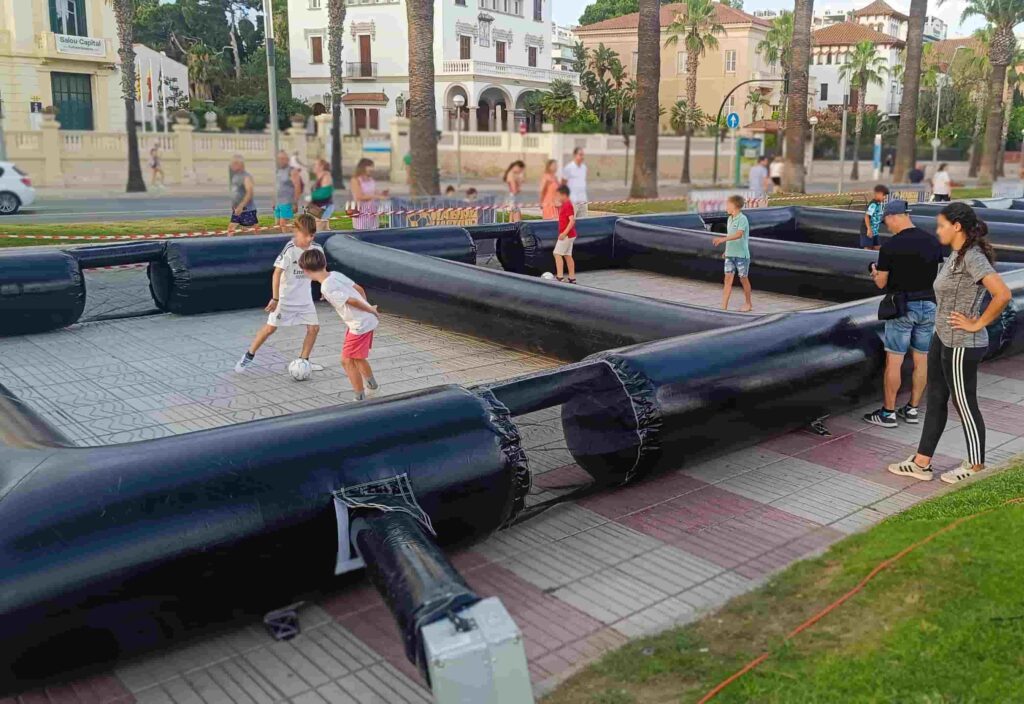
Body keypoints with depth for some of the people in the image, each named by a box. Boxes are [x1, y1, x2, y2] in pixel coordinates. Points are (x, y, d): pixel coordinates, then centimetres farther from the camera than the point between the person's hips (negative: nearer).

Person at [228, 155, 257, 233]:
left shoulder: (246, 177, -14)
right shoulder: (235, 175, 12)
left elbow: (249, 193, -25)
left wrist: (241, 206, -33)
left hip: (247, 210, -9)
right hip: (236, 210, 9)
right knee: (230, 229, 4)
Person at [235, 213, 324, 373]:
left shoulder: (316, 249, -4)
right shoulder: (289, 250, -20)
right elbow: (277, 273, -21)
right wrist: (275, 298, -23)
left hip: (305, 298, 5)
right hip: (285, 298, -5)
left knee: (314, 327, -1)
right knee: (271, 327, -2)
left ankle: (303, 361, 14)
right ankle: (248, 356, 15)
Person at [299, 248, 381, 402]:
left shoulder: (326, 288, -20)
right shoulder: (335, 274, 4)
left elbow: (352, 301, -22)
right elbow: (359, 289, 10)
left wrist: (370, 310, -8)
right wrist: (369, 309, 18)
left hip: (359, 325, -9)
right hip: (368, 320, 9)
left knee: (347, 361, 3)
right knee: (357, 358, 26)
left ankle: (360, 399, 11)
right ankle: (372, 386, 44)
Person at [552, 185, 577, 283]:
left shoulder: (567, 205, -17)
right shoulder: (564, 205, 13)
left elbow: (572, 220, -25)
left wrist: (564, 233, -28)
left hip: (566, 235, -10)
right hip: (569, 235, 10)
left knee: (557, 253, -8)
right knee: (567, 255, 12)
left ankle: (559, 276, -11)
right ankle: (572, 278, 15)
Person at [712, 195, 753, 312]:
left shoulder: (742, 219, -14)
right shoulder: (729, 219, 11)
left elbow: (739, 234, -27)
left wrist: (723, 239, -37)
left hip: (742, 255, -6)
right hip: (730, 254, 6)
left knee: (743, 279, 7)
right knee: (728, 279, -1)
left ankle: (748, 303, 25)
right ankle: (724, 306, -4)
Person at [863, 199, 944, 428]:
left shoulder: (890, 246, -14)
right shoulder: (933, 242, 2)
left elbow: (881, 283, -6)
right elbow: (938, 275, 11)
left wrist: (876, 272, 16)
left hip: (903, 307, -5)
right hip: (929, 305, 6)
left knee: (893, 362, 1)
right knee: (921, 360, 11)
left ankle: (888, 413, 7)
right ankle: (912, 409, 20)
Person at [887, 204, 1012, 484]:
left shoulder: (973, 258, -20)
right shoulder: (956, 255, 8)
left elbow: (1003, 294, -29)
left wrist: (977, 324, -20)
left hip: (961, 346, -10)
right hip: (942, 339, 10)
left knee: (965, 405, 5)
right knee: (935, 399, 14)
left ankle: (976, 466, 23)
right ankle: (921, 463, 23)